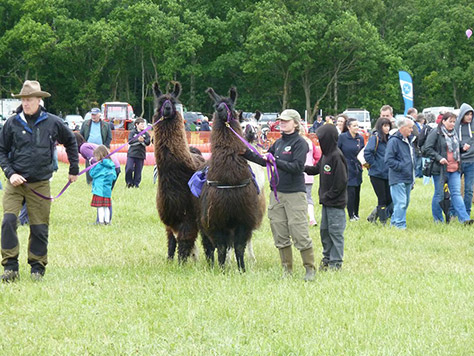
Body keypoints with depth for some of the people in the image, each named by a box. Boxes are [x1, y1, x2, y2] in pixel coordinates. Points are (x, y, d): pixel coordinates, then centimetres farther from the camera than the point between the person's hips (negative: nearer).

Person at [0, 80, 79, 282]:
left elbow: (70, 142, 19)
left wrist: (74, 169, 20)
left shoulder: (52, 123, 2)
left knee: (39, 227, 4)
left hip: (40, 184, 1)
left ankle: (37, 267, 18)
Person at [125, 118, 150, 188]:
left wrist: (143, 141, -23)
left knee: (138, 170, 2)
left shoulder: (146, 134, 9)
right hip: (132, 153, -2)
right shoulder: (132, 132, 3)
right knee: (129, 168, -10)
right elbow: (130, 141, -11)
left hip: (141, 155, 2)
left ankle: (136, 183, 13)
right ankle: (129, 182, 7)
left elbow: (148, 142, -2)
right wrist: (138, 139, -26)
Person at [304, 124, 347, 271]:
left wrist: (329, 195, -15)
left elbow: (341, 181, -19)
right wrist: (304, 168, 4)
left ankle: (336, 262, 2)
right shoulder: (326, 154, 9)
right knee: (324, 230, 15)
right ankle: (327, 258, 25)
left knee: (335, 231, -3)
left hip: (336, 203, -9)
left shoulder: (336, 156, -18)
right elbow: (317, 169, 19)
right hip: (327, 201, 9)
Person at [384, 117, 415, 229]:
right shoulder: (394, 141, -12)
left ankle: (394, 222, 22)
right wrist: (401, 166, -18)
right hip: (398, 179, -9)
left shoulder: (408, 140, 18)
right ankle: (400, 225, -9)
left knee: (405, 202, 13)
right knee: (401, 203, -12)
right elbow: (389, 160, -17)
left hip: (408, 178, 9)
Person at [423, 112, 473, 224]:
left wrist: (464, 147, 7)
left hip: (454, 169, 5)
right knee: (439, 195, 5)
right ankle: (437, 219, 16)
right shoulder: (436, 133, -7)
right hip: (440, 169, -5)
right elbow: (428, 149, -10)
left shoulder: (454, 133, 14)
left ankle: (464, 218, -10)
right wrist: (439, 158, -20)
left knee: (456, 193, -2)